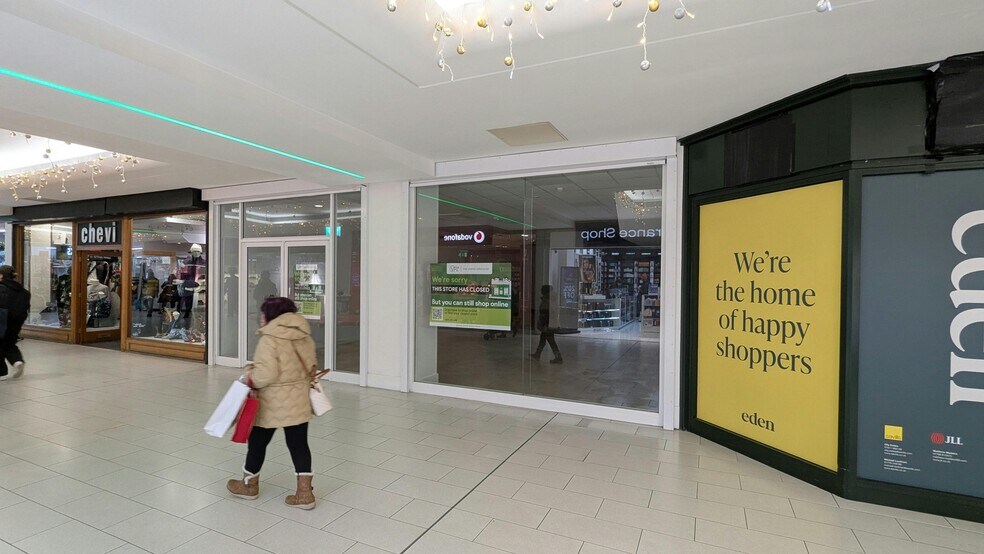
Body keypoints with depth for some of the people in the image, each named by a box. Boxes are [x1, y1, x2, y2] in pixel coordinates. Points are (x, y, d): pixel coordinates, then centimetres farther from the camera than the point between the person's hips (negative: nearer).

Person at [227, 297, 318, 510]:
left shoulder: (270, 340, -18)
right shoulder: (304, 336, 3)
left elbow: (266, 373, -25)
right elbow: (312, 365, 11)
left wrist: (249, 375, -7)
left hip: (272, 405, -5)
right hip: (299, 402, 6)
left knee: (257, 442, 17)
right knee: (298, 444, 11)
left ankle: (249, 485, 39)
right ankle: (304, 493, 13)